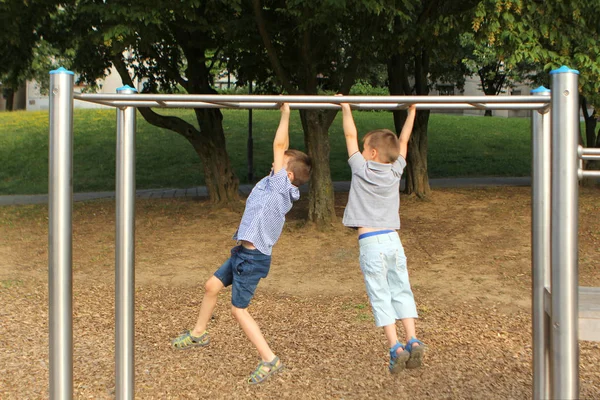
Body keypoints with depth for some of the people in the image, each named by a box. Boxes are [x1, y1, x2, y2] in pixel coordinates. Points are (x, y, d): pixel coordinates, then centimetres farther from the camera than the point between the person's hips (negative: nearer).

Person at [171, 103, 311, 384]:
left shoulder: (281, 186, -18)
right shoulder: (277, 186, 4)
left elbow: (279, 144, -19)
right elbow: (282, 148, 14)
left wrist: (285, 113, -13)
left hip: (253, 258, -10)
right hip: (243, 253, 10)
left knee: (239, 309, -3)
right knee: (211, 286, 22)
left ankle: (269, 360, 1)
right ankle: (198, 334, 43)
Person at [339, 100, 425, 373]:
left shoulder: (361, 169, -3)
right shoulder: (395, 172, 6)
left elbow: (350, 136, 5)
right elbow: (403, 142, 17)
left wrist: (346, 109, 14)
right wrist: (411, 112, 24)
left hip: (370, 243, -4)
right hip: (393, 240, 4)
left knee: (380, 297, -2)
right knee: (401, 292, 9)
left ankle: (396, 347, -8)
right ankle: (413, 341, 0)